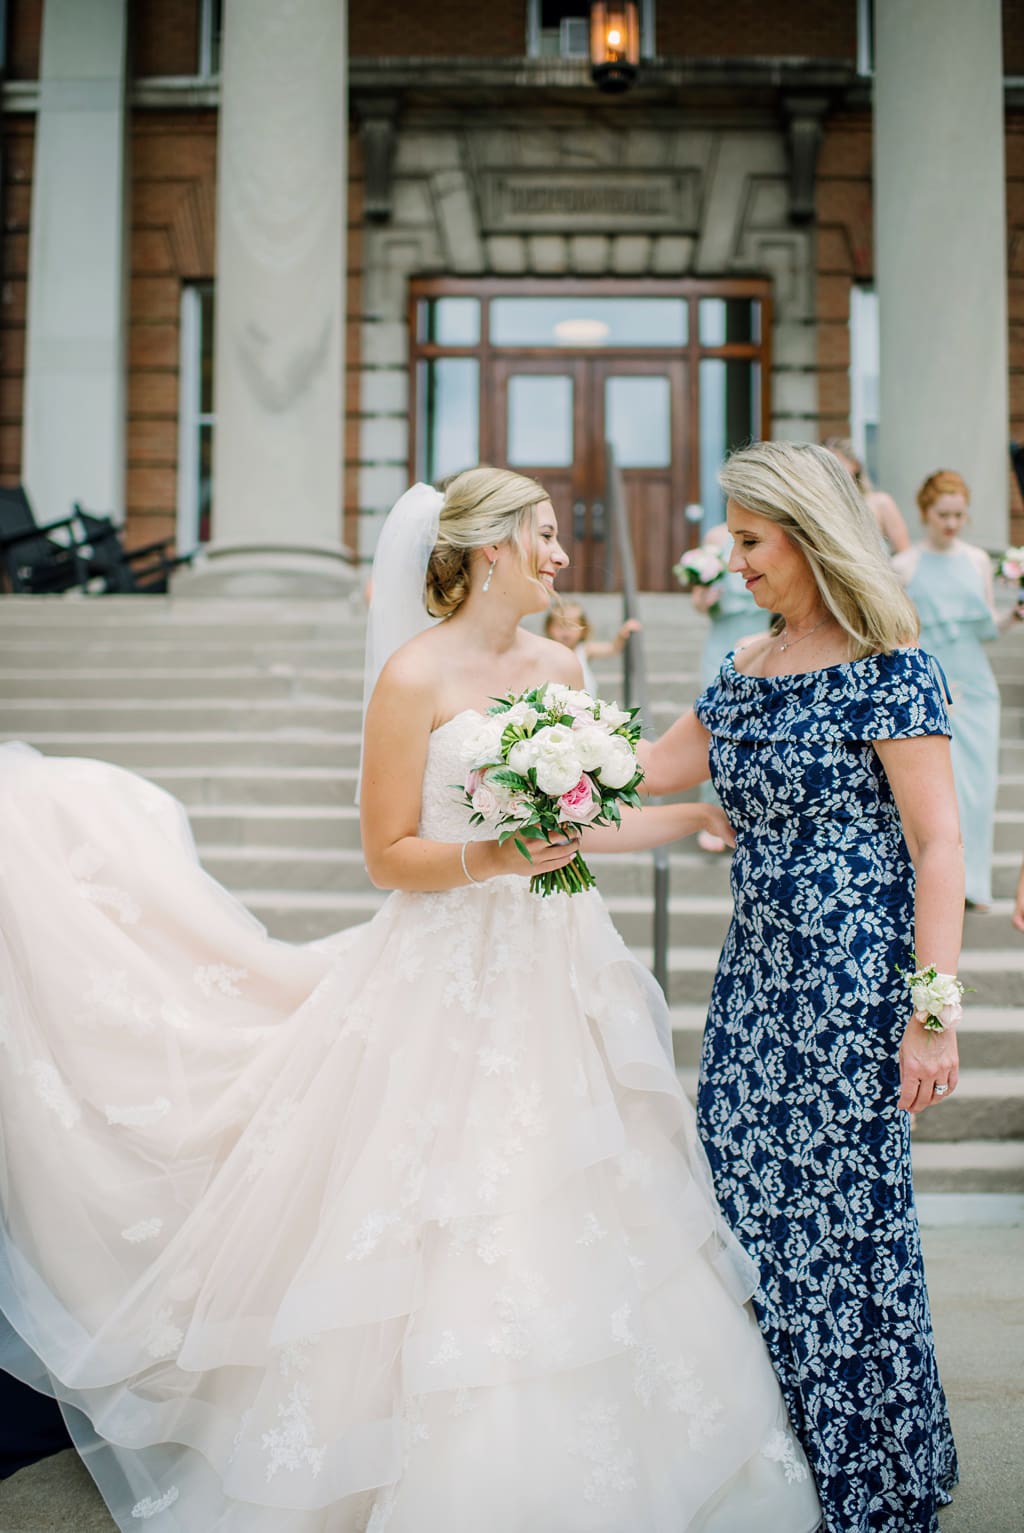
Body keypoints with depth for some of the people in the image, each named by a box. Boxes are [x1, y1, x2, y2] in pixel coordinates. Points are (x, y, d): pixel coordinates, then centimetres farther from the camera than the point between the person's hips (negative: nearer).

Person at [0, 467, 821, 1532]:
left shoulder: (558, 667, 9)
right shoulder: (415, 675, -10)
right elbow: (389, 855, -10)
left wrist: (710, 814, 14)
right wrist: (496, 857, -23)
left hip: (555, 976, 7)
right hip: (448, 990, -6)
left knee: (566, 1221, 11)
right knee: (450, 1239, 2)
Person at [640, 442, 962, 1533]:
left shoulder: (888, 672, -10)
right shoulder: (746, 672, 11)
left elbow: (937, 847, -13)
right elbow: (653, 767, 21)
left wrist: (933, 1012, -17)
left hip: (851, 988, -7)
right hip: (754, 978, 7)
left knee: (842, 1222, -1)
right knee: (747, 1210, 10)